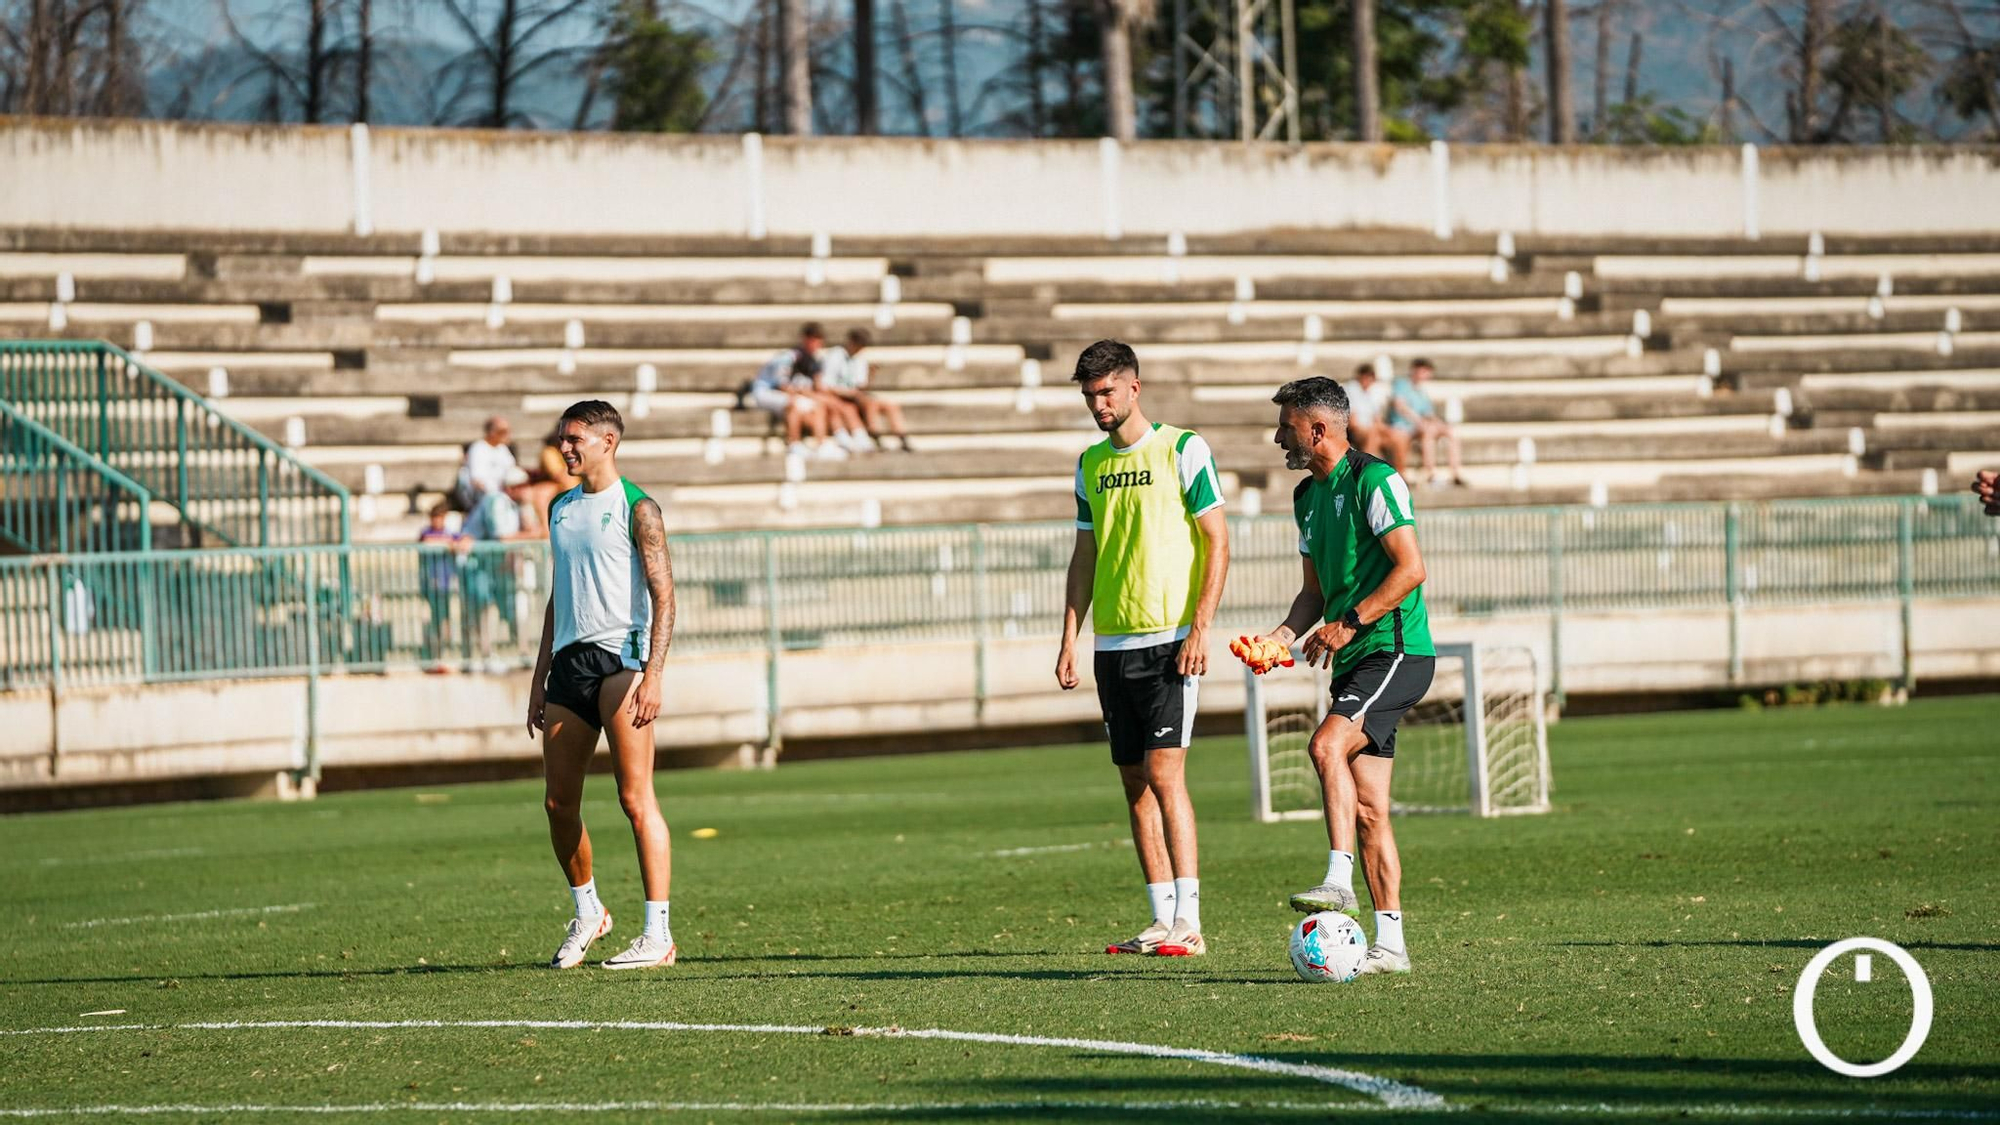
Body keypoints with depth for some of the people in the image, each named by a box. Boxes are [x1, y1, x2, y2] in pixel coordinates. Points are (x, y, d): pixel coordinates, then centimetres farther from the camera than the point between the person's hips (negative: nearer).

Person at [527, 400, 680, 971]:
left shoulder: (637, 509, -4)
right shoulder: (560, 509, 17)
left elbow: (663, 596, -9)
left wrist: (653, 674, -19)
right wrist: (541, 678, 19)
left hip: (621, 654, -7)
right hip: (569, 660, 7)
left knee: (635, 798, -10)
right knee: (558, 803, 6)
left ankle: (658, 933, -9)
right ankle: (587, 912, 26)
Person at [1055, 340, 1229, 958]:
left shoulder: (1182, 450, -4)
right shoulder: (1091, 464, 14)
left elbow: (1217, 543, -6)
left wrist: (1200, 629, -14)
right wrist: (1070, 638, 10)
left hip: (1170, 640, -6)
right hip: (1113, 645, 6)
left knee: (1163, 771, -14)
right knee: (1135, 781, 6)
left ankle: (1189, 922, -14)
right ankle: (1162, 920, 10)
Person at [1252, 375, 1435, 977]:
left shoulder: (1374, 480, -10)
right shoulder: (1307, 496, 17)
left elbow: (1411, 568, -17)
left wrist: (1350, 622, -20)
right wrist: (1285, 634, 7)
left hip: (1397, 650, -9)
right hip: (1356, 659, 9)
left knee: (1326, 744, -29)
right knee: (1368, 809, 4)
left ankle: (1339, 880, -28)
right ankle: (1389, 943, 4)